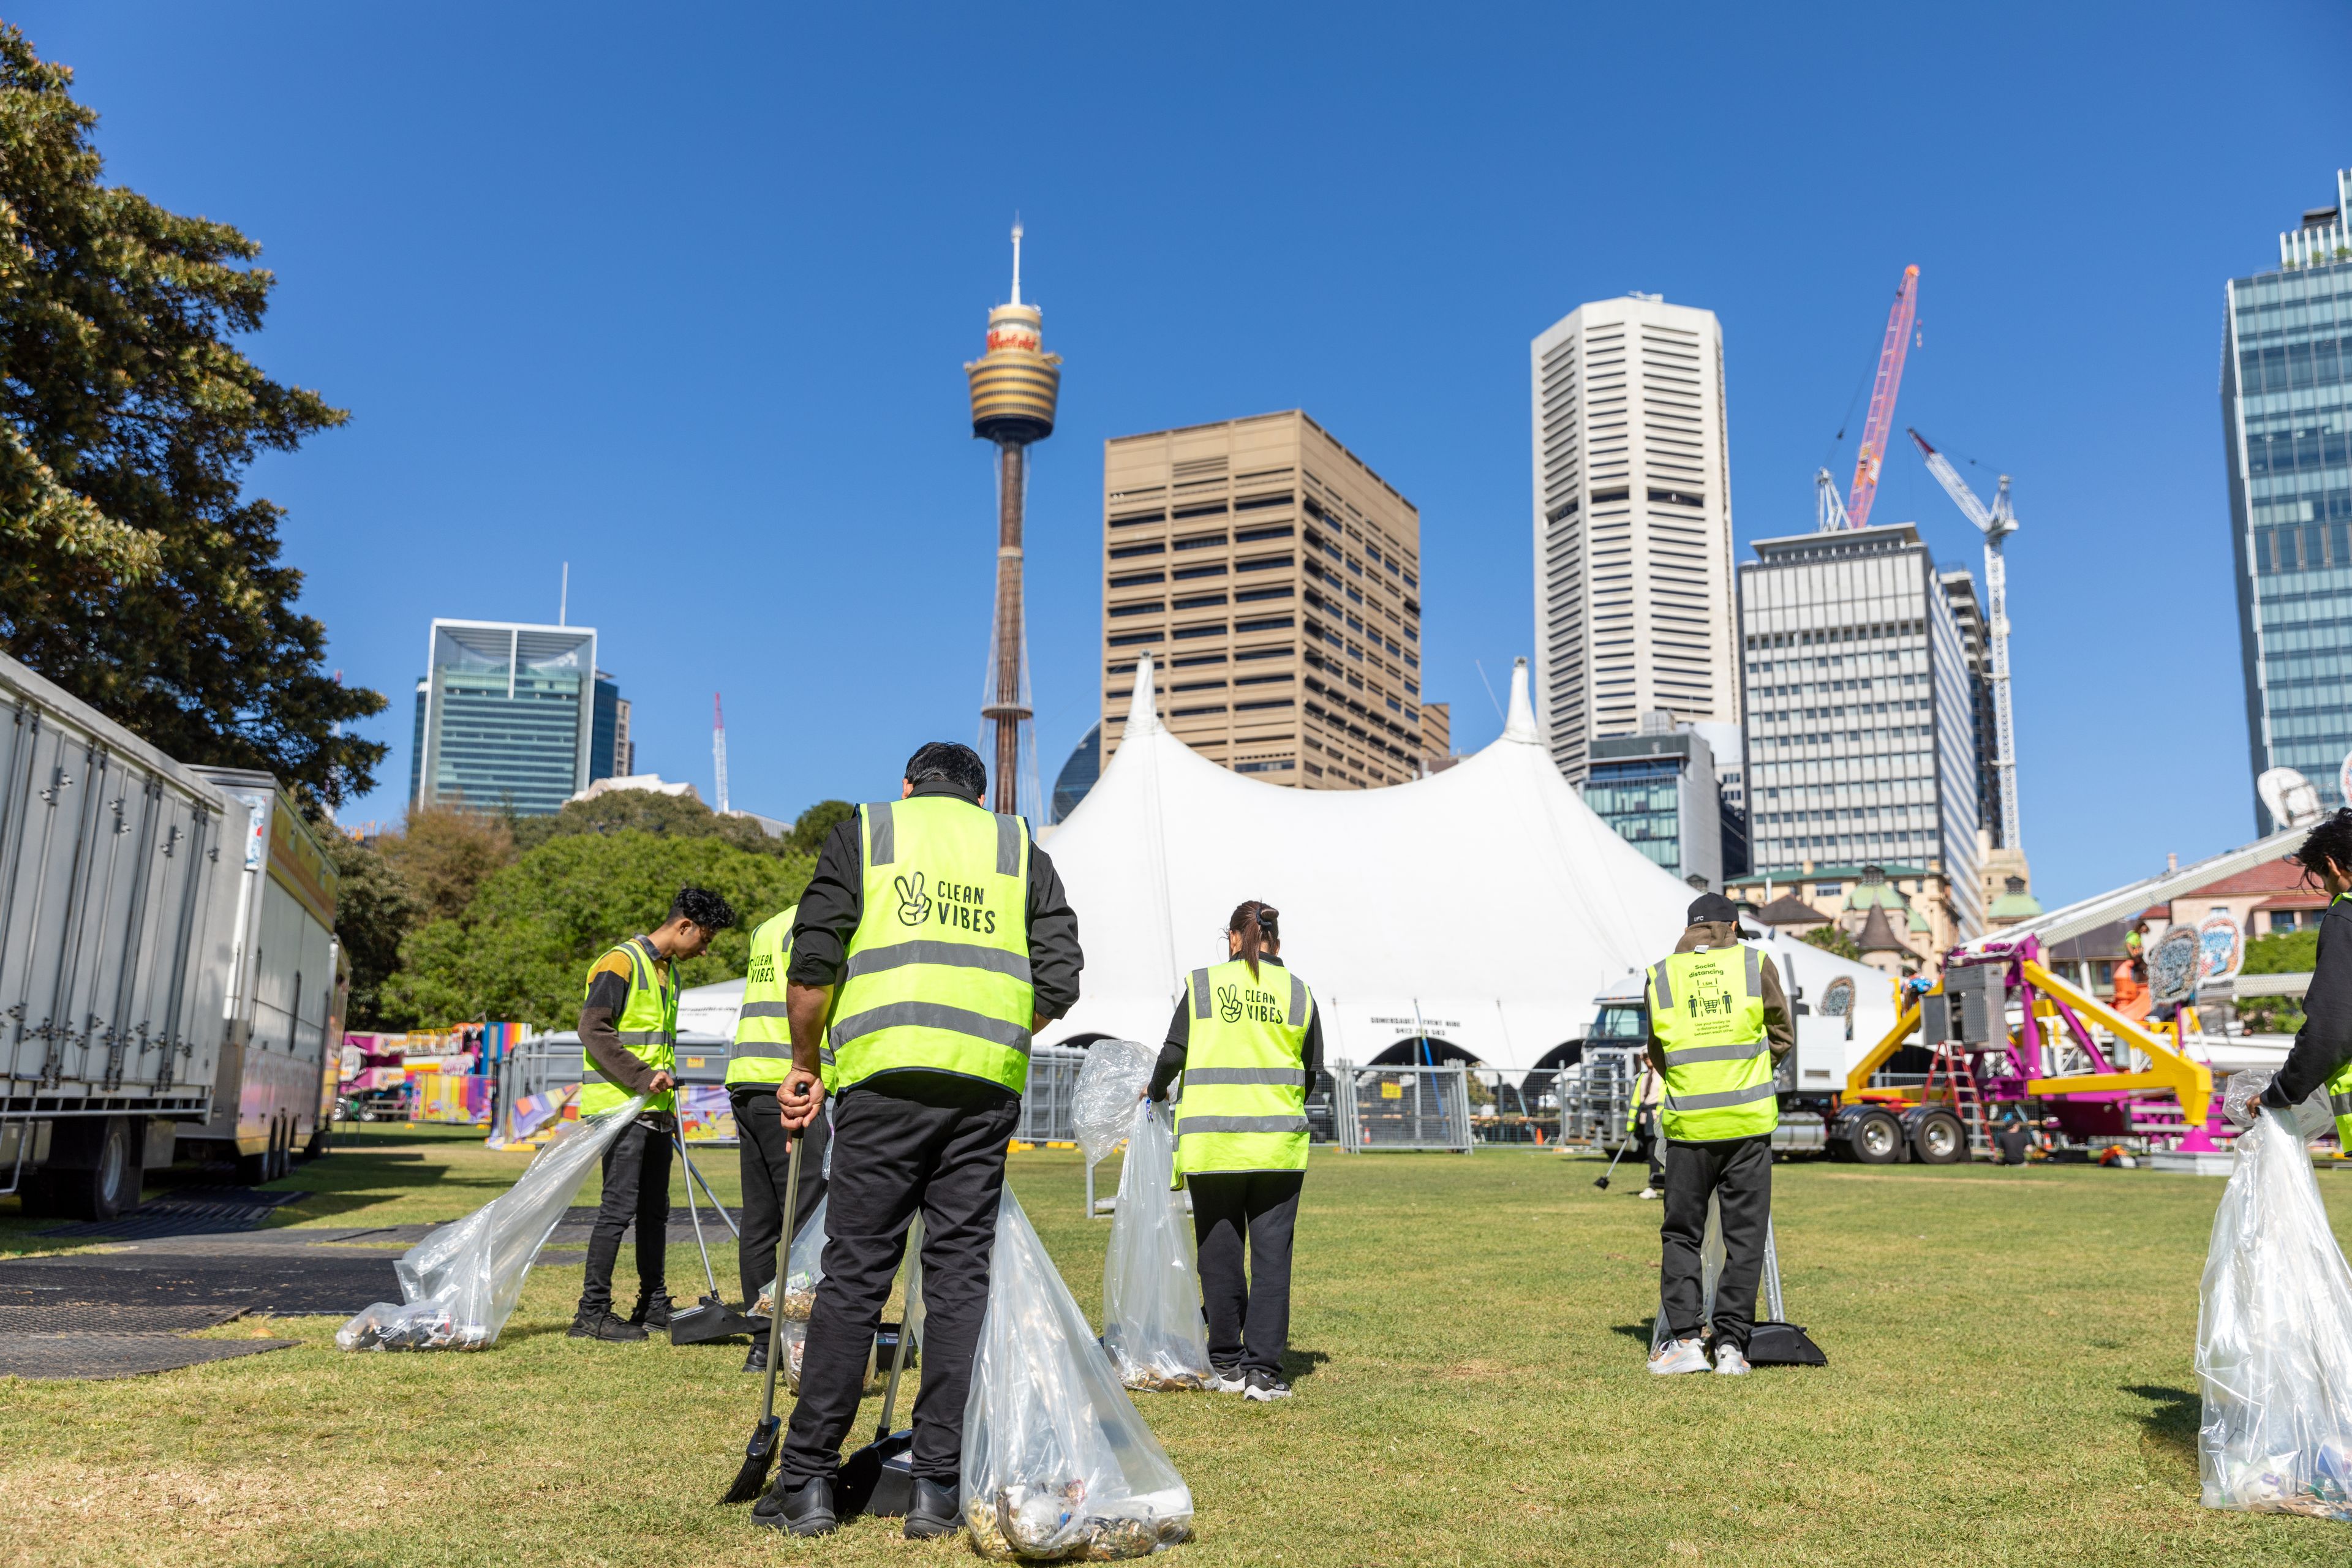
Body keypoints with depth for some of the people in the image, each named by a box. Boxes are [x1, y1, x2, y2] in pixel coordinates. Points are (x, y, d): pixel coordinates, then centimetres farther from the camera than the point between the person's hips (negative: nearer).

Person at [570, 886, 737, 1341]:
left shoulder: (668, 971, 19)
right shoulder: (621, 962, -10)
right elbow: (593, 1030, -18)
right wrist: (642, 1078, -21)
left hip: (655, 1111, 9)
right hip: (620, 1109, -9)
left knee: (655, 1210, 13)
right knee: (619, 1207, -9)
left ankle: (654, 1305, 21)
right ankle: (592, 1313, -2)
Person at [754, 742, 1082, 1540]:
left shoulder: (863, 830, 13)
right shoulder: (1021, 847, 18)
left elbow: (813, 964, 2)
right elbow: (1058, 981, 8)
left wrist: (805, 1064, 13)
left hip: (885, 1072, -1)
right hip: (987, 1085, 2)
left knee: (854, 1273, 4)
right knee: (961, 1274, 6)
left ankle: (807, 1481, 9)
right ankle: (937, 1487, 10)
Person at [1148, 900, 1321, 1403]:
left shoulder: (1203, 984, 0)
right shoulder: (1298, 993, 4)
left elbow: (1173, 1053, -1)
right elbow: (1312, 1072, 7)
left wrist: (1156, 1092, 19)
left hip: (1213, 1141, 0)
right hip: (1279, 1143, 1)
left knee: (1220, 1254, 9)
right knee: (1271, 1257, 4)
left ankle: (1227, 1365, 17)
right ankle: (1265, 1371, 3)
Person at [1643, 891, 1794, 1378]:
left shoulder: (1660, 977, 5)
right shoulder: (1756, 964, 3)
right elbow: (1784, 1037, 12)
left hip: (1688, 1124, 0)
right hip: (1749, 1122, 0)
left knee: (1681, 1233, 10)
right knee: (1745, 1237, 8)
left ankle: (1684, 1339, 4)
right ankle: (1732, 1345, 7)